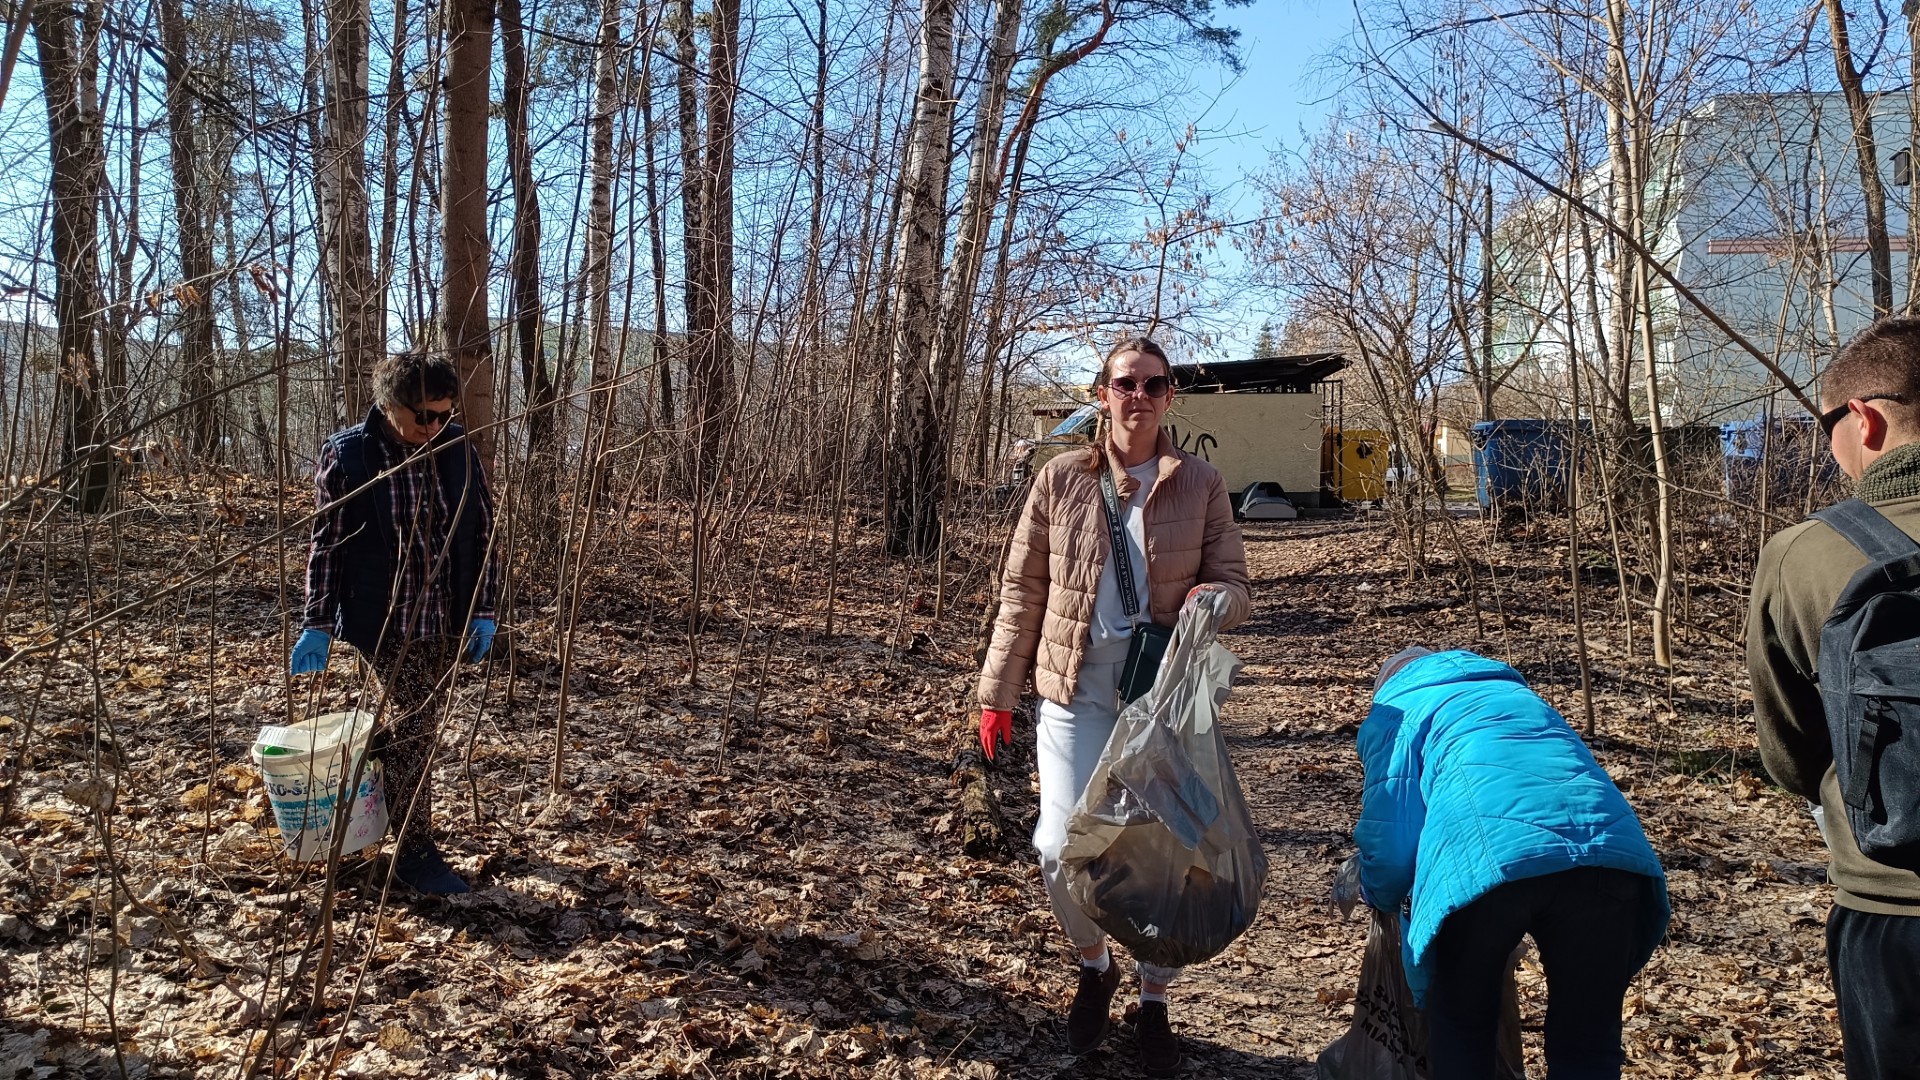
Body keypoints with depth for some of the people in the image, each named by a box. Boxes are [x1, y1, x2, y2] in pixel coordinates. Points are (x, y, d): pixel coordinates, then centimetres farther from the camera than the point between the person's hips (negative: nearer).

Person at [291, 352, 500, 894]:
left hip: (447, 619, 4)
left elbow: (483, 531, 5)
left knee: (419, 725, 14)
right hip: (387, 620, -4)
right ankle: (414, 851, 10)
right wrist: (318, 625, -5)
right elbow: (327, 544, -5)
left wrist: (484, 610, 2)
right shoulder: (347, 455, -10)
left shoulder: (457, 450, -1)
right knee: (413, 727, -3)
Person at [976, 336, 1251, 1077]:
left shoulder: (1201, 486, 0)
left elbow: (1236, 586, 3)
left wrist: (1215, 598, -22)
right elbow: (1022, 592, 4)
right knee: (1063, 847, -8)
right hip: (1077, 689, 0)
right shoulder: (1061, 480, 1)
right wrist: (998, 693, 4)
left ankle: (1155, 1001, 31)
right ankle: (1094, 965, 26)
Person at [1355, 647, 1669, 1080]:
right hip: (1614, 853, 5)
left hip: (1488, 860, -4)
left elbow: (1389, 844, 15)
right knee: (1588, 1045, 18)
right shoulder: (1518, 693, 41)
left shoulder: (1394, 711, 25)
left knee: (1461, 1032, 19)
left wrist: (1380, 895, 37)